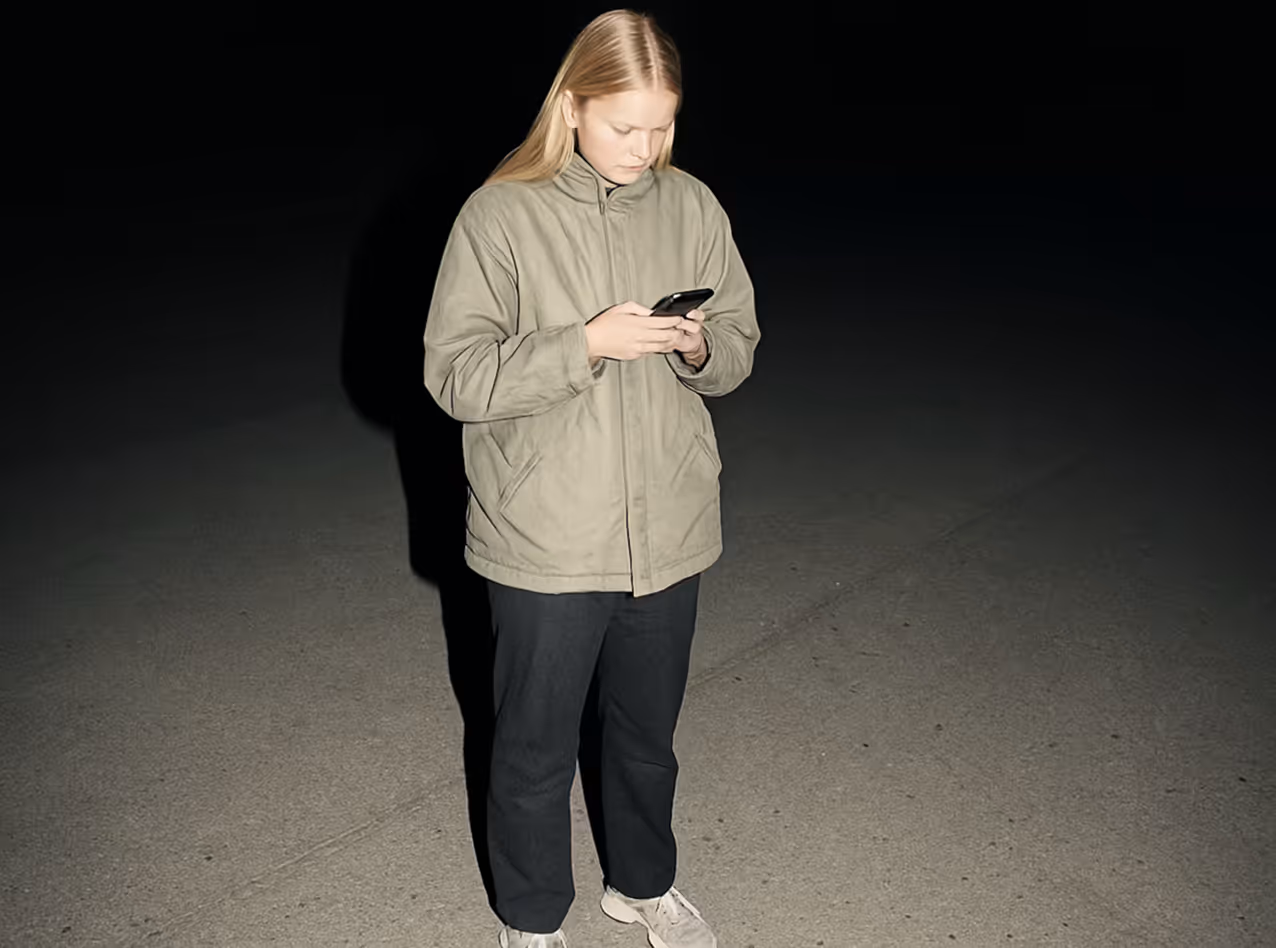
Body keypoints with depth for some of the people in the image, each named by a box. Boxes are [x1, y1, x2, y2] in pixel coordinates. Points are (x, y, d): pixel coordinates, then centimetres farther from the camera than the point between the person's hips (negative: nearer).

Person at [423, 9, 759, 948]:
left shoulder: (694, 207, 1)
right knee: (536, 751, 14)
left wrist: (700, 346, -15)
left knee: (647, 734, 22)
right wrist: (585, 343, -23)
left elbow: (740, 345, 8)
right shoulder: (500, 215, -11)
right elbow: (455, 373, -13)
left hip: (669, 534, 4)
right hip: (546, 545, -3)